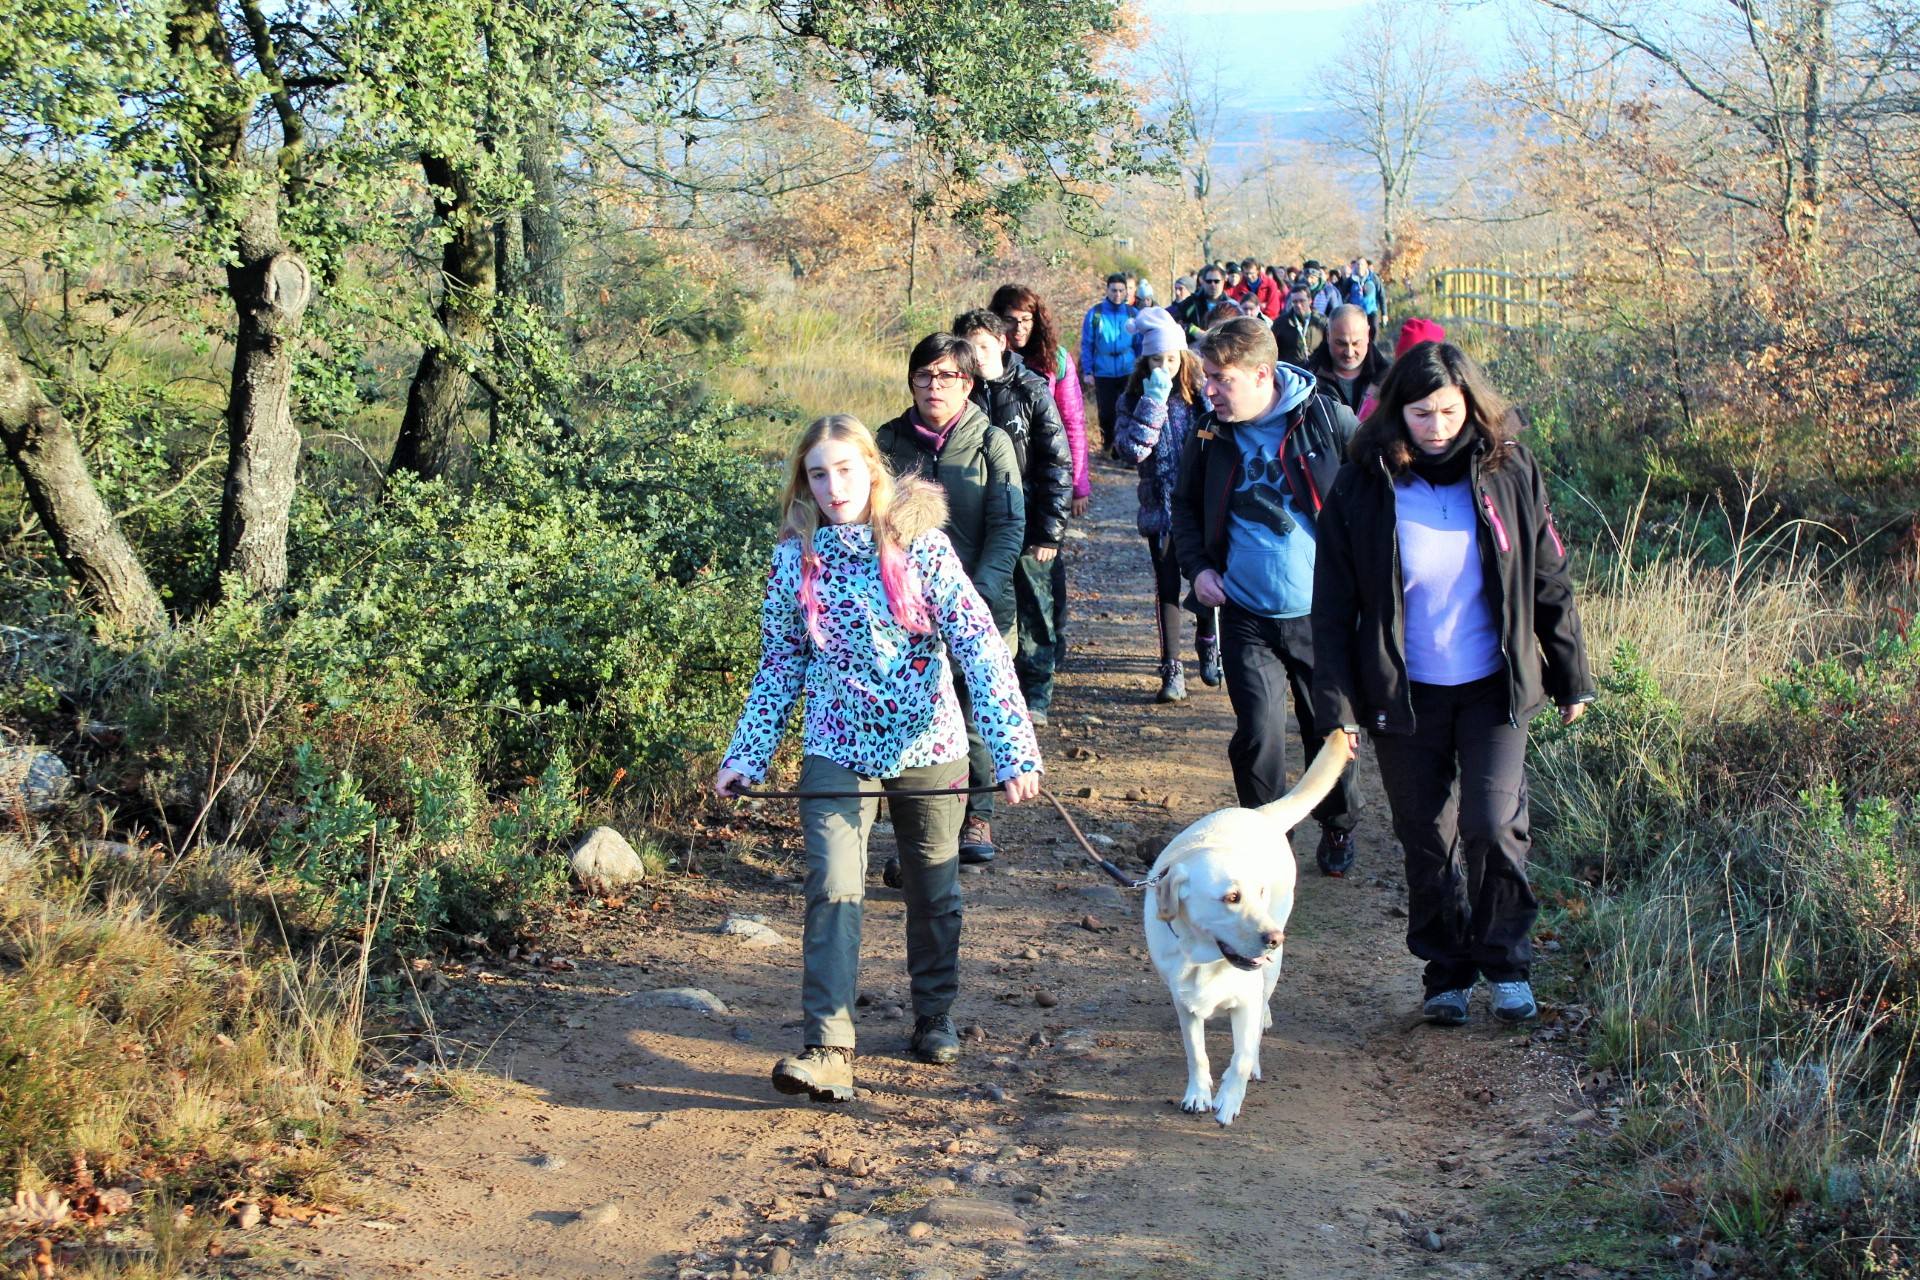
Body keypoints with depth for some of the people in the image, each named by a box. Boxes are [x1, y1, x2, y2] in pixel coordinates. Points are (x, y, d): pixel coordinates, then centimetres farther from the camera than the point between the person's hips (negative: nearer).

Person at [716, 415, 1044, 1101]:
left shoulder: (920, 544, -11)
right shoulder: (795, 557, -3)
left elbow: (980, 646, -15)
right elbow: (779, 665, 6)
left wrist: (1014, 748, -24)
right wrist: (745, 757, 1)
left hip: (928, 745, -1)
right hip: (838, 750, 1)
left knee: (934, 889, 14)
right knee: (833, 890, -13)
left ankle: (935, 1014, 35)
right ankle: (826, 1049, -15)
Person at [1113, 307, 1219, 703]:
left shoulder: (1201, 393, -3)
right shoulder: (1135, 399, -2)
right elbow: (1132, 449, -17)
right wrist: (1154, 401, -20)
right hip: (1160, 508, 0)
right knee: (1167, 587, 2)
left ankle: (1208, 643, 34)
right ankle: (1172, 671, 6)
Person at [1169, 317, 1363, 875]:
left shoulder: (1330, 421, -9)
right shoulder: (1210, 437, 0)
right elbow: (1186, 506, 17)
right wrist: (1196, 566, 3)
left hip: (1324, 614, -1)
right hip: (1248, 616, 1)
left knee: (1331, 730, 12)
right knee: (1258, 734, -7)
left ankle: (1338, 827, 37)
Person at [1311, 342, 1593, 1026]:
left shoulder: (1508, 473, -4)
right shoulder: (1363, 488, -7)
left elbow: (1549, 581, 4)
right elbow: (1334, 605, -3)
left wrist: (1571, 679, 7)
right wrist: (1337, 705, -7)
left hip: (1494, 687, 0)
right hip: (1404, 694, 0)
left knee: (1493, 824, -11)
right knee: (1427, 839, 8)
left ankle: (1506, 960, 11)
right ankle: (1446, 970, 26)